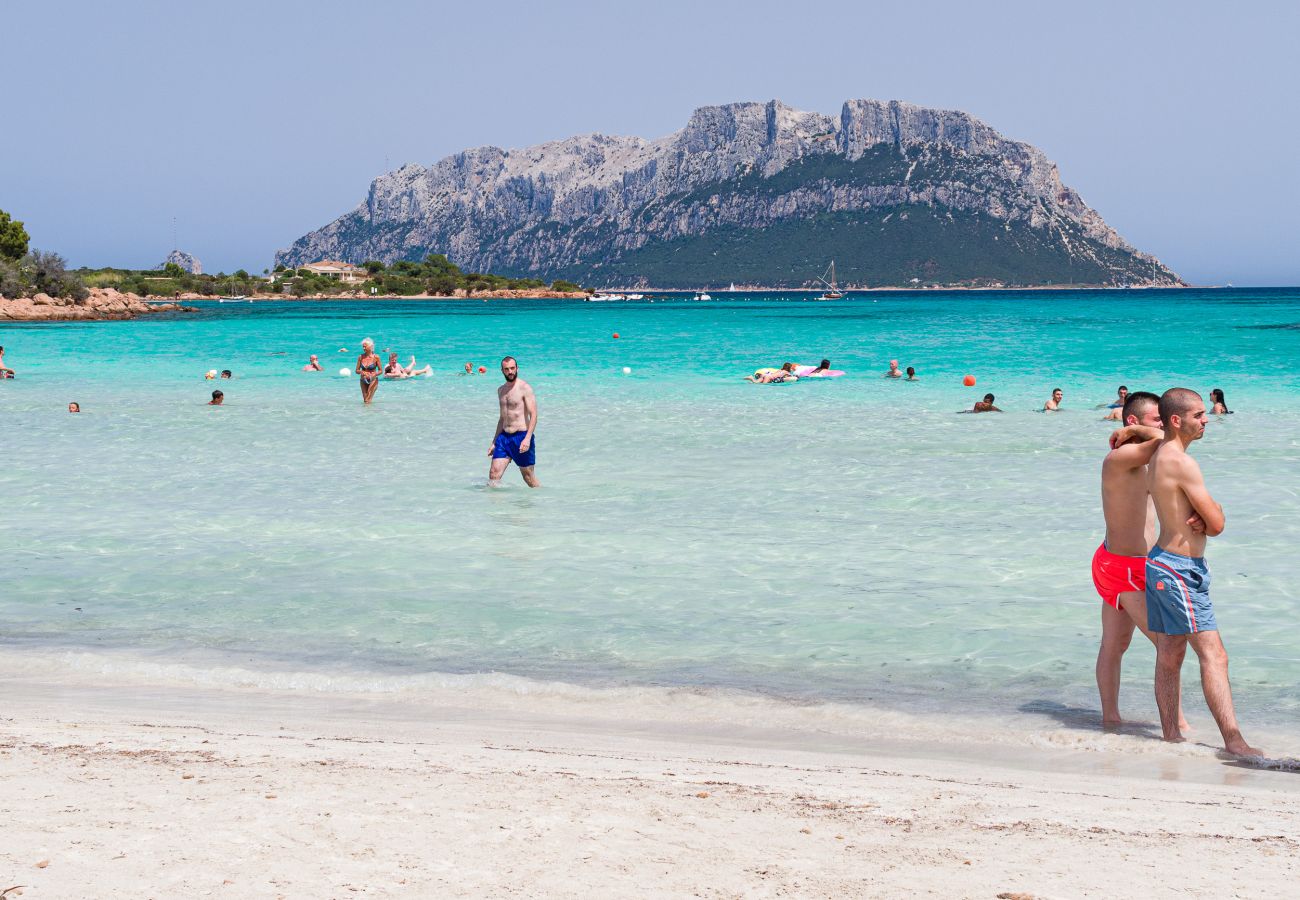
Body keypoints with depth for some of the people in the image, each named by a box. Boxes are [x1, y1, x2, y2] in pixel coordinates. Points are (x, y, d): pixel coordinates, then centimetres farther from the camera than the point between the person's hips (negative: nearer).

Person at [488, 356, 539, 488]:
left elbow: (533, 415, -14)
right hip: (504, 437, 6)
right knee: (494, 474, -8)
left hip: (521, 436, -6)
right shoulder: (501, 390, 14)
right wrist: (494, 442, 20)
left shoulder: (525, 388, -7)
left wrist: (527, 438, -25)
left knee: (528, 477, 4)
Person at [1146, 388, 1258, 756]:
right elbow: (1217, 524, -17)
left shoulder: (1158, 458, 12)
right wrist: (1211, 516, 5)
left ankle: (1171, 735, 17)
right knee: (1214, 655, -13)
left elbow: (1209, 520, 13)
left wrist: (1201, 518, -10)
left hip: (1163, 562, 10)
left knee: (1169, 656, 12)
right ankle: (1234, 742, -16)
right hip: (1180, 570, -10)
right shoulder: (1182, 463, -19)